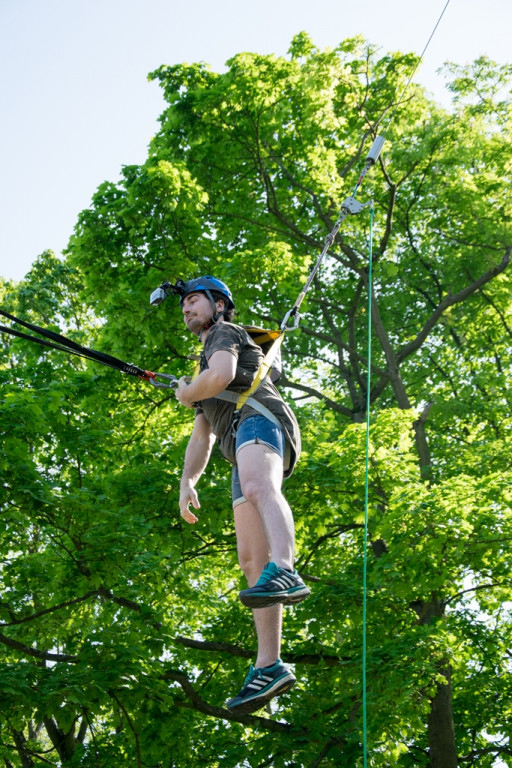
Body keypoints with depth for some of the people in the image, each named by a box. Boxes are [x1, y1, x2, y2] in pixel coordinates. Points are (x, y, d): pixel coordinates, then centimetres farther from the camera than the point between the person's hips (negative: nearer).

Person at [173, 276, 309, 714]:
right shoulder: (207, 370, 42)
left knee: (257, 486, -41)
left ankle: (284, 573, -70)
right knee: (252, 559, -5)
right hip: (243, 454, 8)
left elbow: (222, 375, -8)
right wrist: (187, 483, 21)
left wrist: (185, 394, 12)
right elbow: (201, 438, 37)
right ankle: (269, 667, -12)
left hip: (259, 419, -8)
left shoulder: (225, 333, 16)